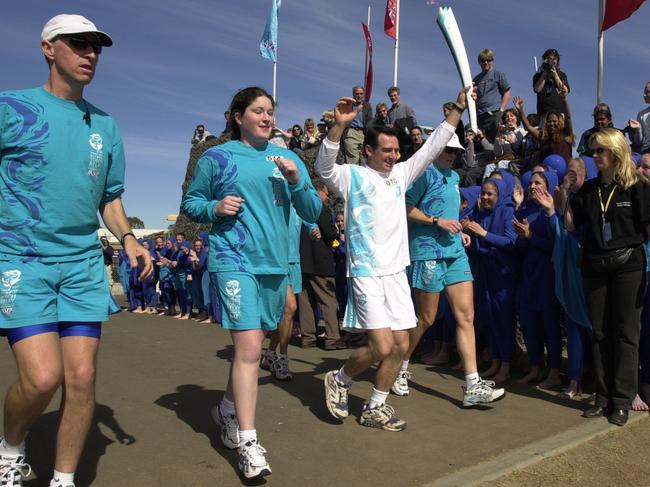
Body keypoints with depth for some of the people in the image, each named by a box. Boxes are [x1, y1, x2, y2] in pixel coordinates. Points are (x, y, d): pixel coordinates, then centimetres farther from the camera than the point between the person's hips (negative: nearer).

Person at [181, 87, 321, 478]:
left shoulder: (288, 158, 11)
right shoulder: (217, 158, 2)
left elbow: (314, 214, 6)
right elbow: (190, 203, 9)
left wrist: (296, 180, -10)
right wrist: (215, 207, -12)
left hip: (275, 263, 5)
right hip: (234, 260, -5)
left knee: (252, 344, 17)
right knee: (249, 347, -14)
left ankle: (228, 409, 40)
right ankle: (248, 443, -2)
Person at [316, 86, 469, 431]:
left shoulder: (400, 174, 13)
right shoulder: (352, 176, -4)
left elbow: (432, 147, 17)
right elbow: (324, 167, -22)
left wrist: (458, 109, 14)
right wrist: (340, 124, -33)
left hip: (397, 272, 7)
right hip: (366, 273, -7)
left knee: (401, 345, 7)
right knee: (382, 347, -13)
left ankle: (374, 408, 23)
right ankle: (339, 379, 16)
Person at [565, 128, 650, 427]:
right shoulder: (589, 189, 9)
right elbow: (571, 225, 7)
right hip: (594, 267, 5)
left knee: (625, 334, 3)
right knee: (600, 333, 9)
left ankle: (622, 401, 11)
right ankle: (604, 398, 18)